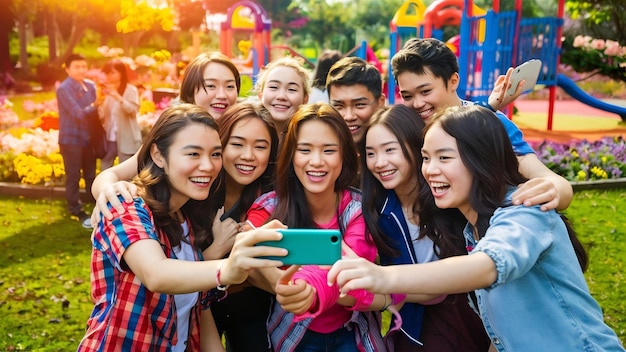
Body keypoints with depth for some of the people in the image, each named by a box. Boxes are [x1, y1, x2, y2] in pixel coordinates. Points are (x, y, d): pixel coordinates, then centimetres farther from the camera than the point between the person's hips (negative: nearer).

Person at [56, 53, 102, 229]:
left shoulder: (90, 85, 5)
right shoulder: (64, 89, -13)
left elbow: (94, 112, 5)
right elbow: (78, 113, -20)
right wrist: (94, 105, -28)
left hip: (88, 137, 6)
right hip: (71, 138, -6)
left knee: (90, 175, 17)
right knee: (73, 177, 4)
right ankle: (77, 212, 14)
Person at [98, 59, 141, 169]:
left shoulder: (131, 90, -3)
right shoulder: (106, 91, 11)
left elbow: (133, 110, -18)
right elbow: (101, 116, 9)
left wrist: (118, 97, -28)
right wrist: (99, 101, -8)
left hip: (126, 139, -5)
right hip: (108, 137, 5)